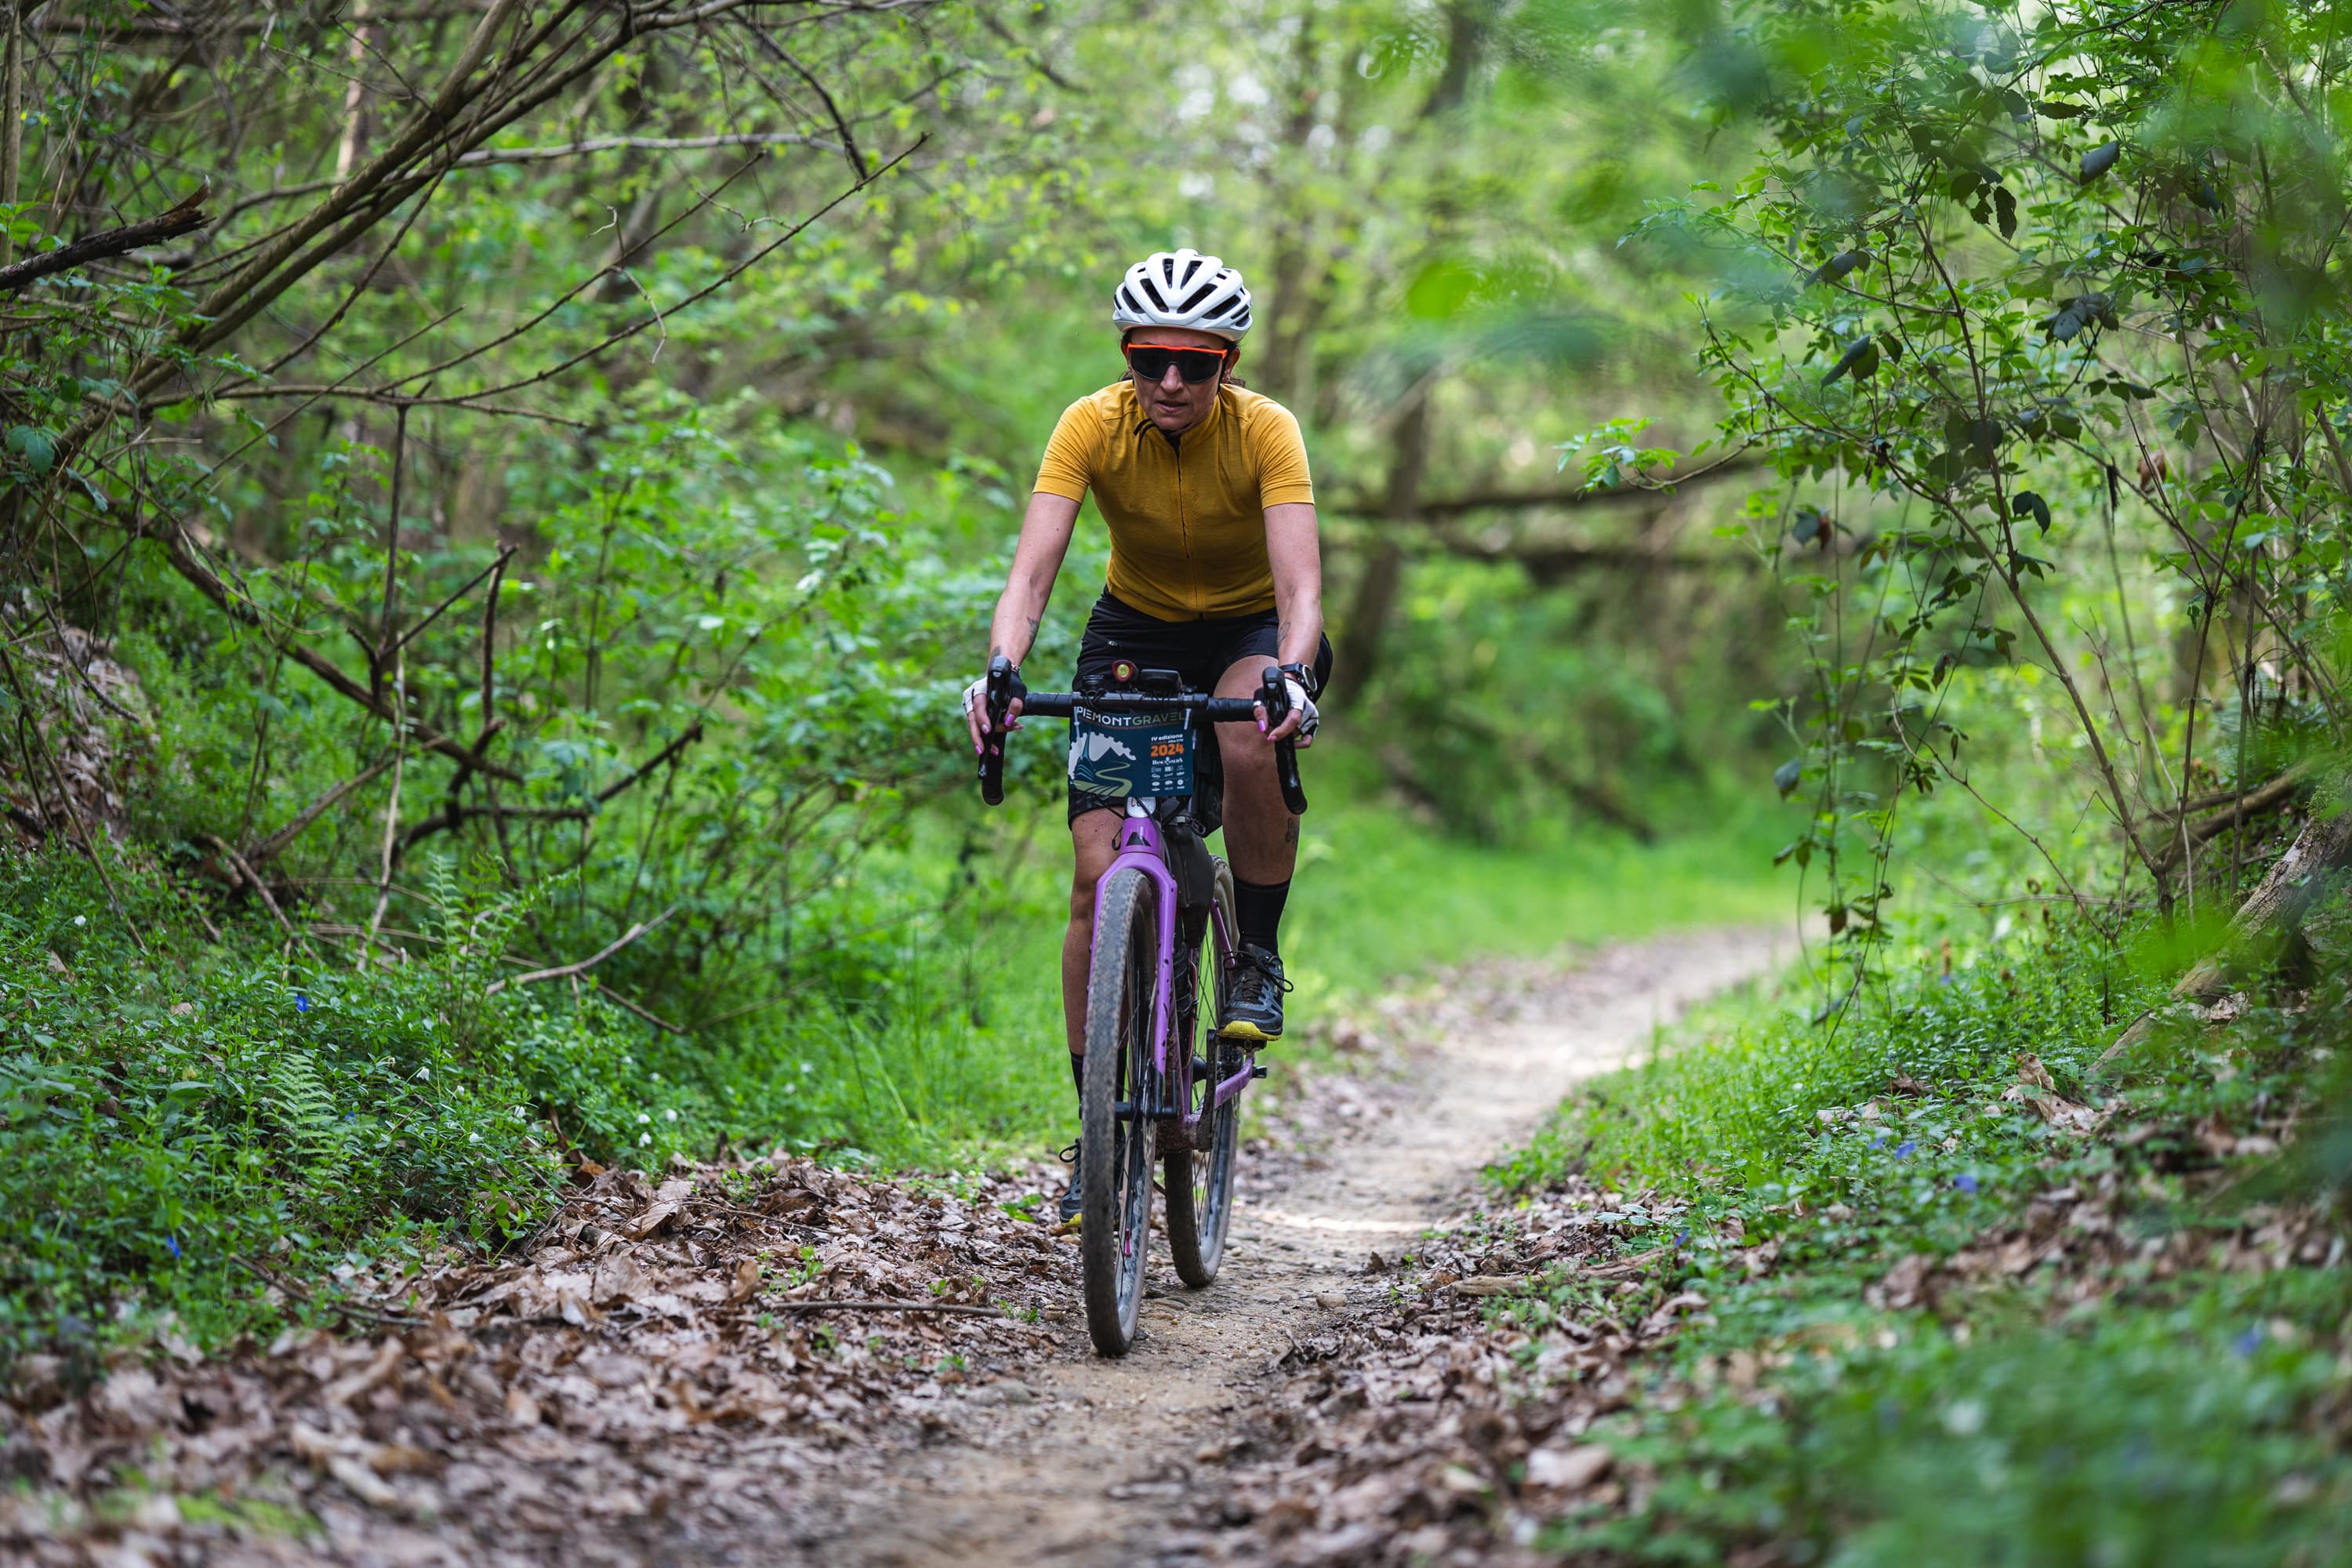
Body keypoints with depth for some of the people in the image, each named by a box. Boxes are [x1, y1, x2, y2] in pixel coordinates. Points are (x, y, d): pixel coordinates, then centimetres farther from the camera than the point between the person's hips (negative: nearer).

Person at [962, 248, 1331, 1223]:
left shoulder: (1264, 432, -24)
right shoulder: (1093, 426, -21)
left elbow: (1299, 583, -33)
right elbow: (1033, 567, -29)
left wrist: (1291, 677, -53)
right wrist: (1000, 670, -48)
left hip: (1251, 631, -1)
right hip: (1135, 632, 2)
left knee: (1250, 744, -38)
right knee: (1098, 878, -12)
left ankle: (1258, 960, -13)